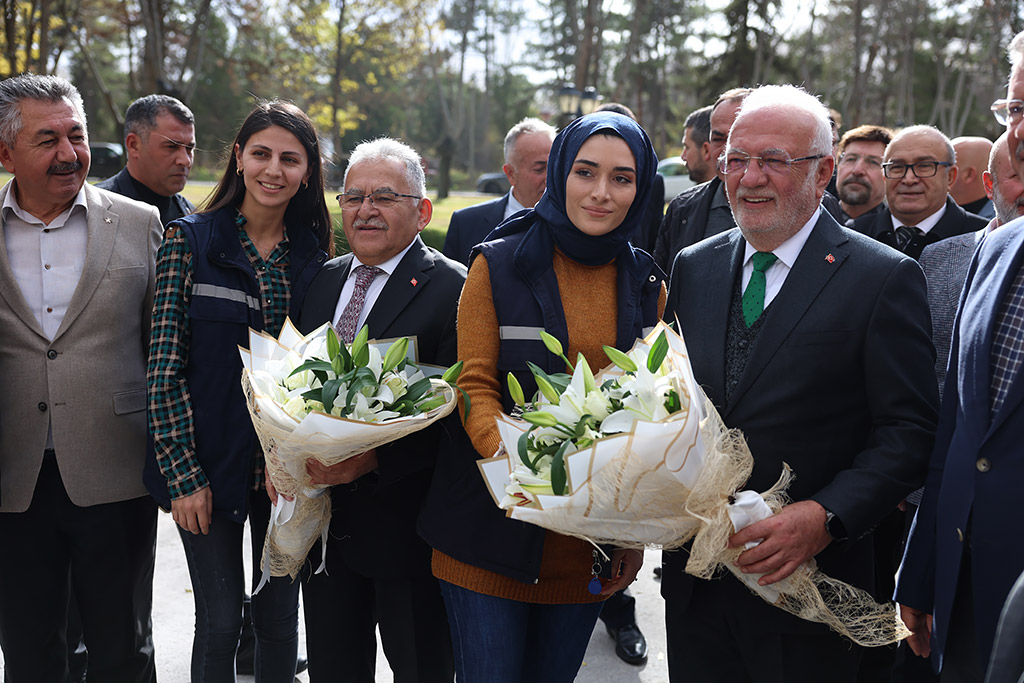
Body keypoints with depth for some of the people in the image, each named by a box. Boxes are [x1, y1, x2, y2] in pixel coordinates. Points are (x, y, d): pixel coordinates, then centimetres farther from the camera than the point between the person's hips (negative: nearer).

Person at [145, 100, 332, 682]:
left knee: (280, 618, 12)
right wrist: (183, 474, -12)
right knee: (220, 621, 4)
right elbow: (164, 365, -7)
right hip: (210, 463, -2)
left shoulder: (315, 255, 4)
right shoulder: (190, 240, -5)